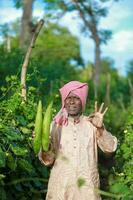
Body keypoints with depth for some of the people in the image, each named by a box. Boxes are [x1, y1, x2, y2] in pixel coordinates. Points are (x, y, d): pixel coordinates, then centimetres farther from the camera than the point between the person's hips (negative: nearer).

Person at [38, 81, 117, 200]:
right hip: (61, 186, 0)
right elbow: (48, 160, -3)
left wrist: (100, 128, -25)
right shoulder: (56, 125, -1)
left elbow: (110, 148, -10)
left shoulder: (91, 124, 0)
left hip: (87, 186, 0)